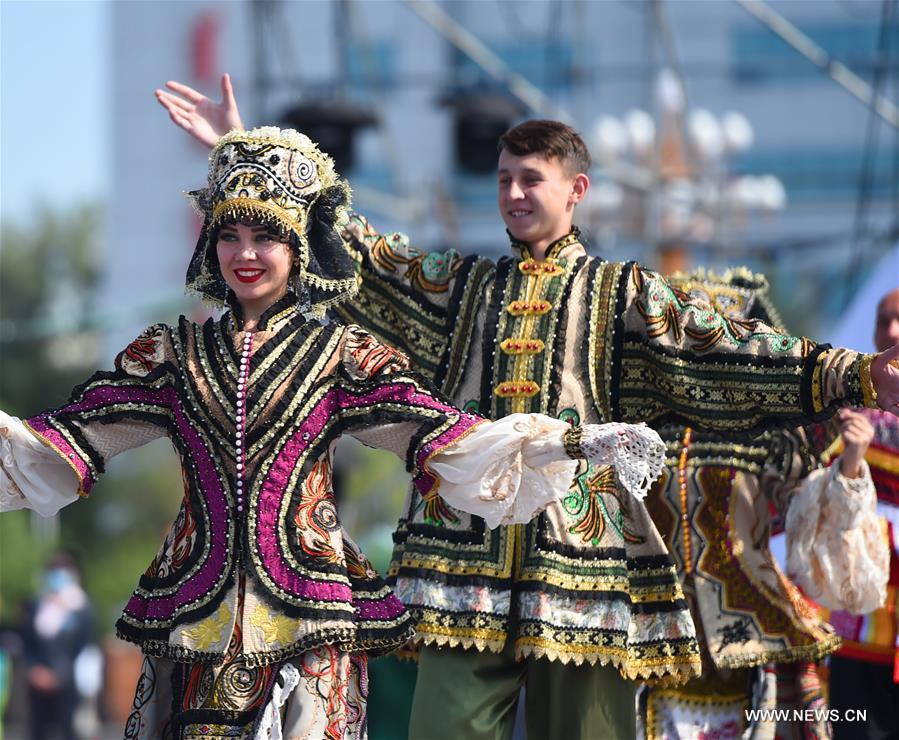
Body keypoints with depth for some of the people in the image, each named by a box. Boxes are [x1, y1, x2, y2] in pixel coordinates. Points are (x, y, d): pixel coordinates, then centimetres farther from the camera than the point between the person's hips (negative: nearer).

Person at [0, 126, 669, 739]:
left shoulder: (344, 355, 4)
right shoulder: (174, 355, 10)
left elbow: (449, 442, -2)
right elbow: (67, 441, 8)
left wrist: (577, 443, -12)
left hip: (310, 613, -2)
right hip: (194, 612, 2)